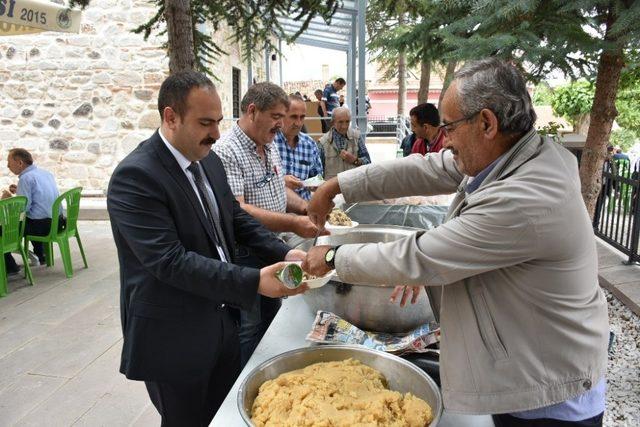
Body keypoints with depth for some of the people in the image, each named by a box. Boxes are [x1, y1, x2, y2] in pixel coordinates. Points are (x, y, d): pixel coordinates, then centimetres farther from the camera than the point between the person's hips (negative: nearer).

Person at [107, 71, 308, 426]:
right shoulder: (134, 177, -23)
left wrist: (284, 253, -5)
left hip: (222, 320, 7)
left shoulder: (208, 159, 3)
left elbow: (236, 217, 11)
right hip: (172, 340, -7)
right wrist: (254, 282, -32)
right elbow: (169, 261, -28)